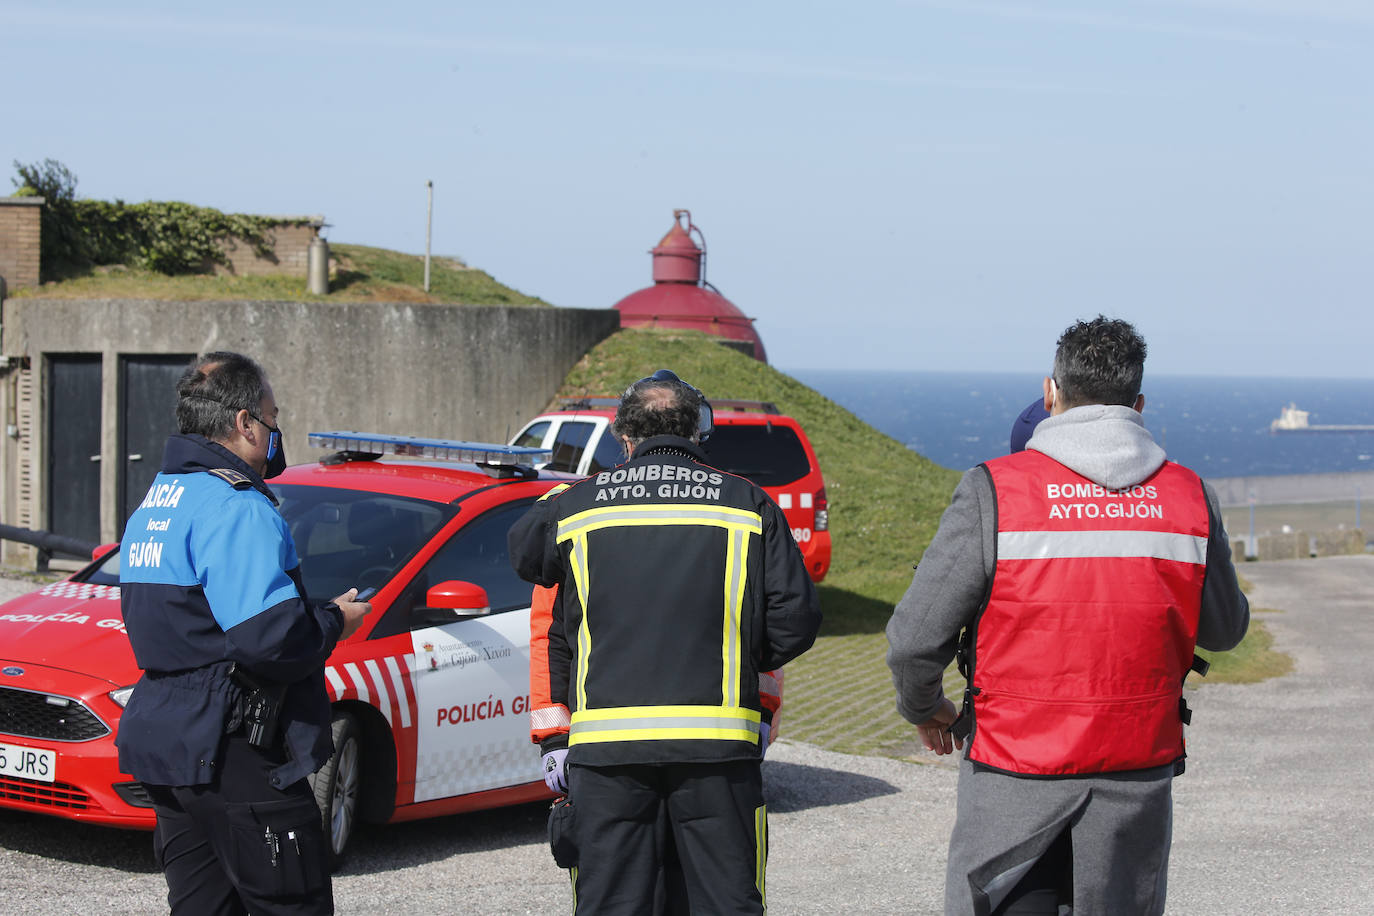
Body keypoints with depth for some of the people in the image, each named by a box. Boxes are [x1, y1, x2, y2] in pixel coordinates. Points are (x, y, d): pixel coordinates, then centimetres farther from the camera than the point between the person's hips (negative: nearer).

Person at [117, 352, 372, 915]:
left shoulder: (154, 504, 17)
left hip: (165, 743, 10)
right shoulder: (237, 509, -16)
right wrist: (335, 622, -6)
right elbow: (271, 640, -26)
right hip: (235, 757, -10)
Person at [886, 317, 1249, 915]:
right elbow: (1224, 630, 14)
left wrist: (924, 710, 11)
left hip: (1017, 769, -3)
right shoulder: (1189, 496, -1)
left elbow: (915, 640, -9)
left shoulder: (994, 491, -11)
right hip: (1139, 772, 3)